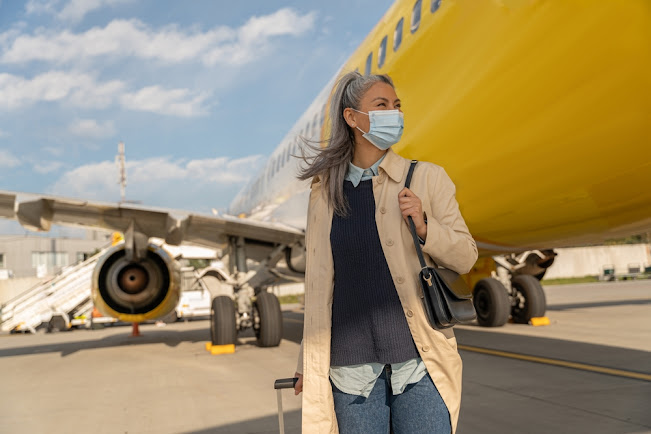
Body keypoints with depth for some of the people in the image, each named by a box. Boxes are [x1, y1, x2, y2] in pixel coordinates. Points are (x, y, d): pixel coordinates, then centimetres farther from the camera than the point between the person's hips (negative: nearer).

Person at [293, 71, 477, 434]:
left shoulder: (426, 178, 1)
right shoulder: (325, 192, 6)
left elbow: (465, 257, 2)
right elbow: (319, 281, 11)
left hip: (418, 357, -1)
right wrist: (309, 362, 13)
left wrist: (422, 224, -17)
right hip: (351, 362, 2)